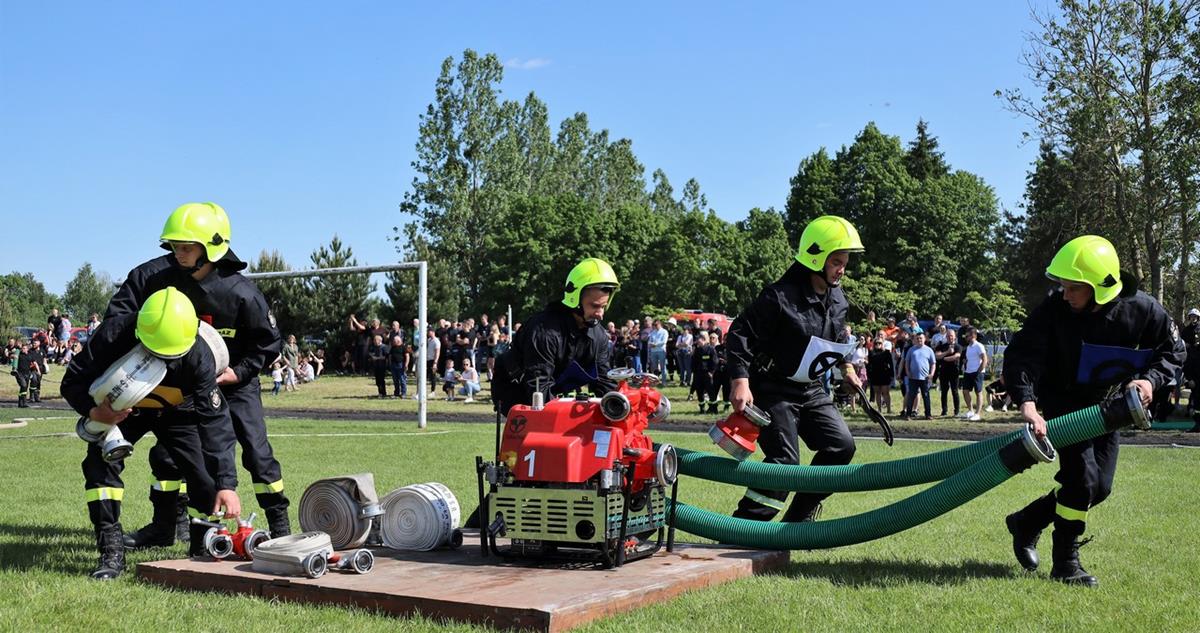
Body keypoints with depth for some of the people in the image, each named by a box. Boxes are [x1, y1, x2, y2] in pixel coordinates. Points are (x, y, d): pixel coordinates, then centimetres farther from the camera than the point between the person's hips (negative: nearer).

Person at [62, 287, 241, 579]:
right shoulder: (113, 334, -34)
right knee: (101, 460, -22)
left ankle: (205, 551, 7)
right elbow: (73, 382, -21)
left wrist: (227, 484, -39)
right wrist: (93, 411, -44)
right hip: (121, 410, 0)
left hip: (177, 412, 0)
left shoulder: (198, 355, -34)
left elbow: (215, 419, -34)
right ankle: (111, 552, -13)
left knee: (205, 475, -13)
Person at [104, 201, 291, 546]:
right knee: (166, 445, 4)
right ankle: (166, 524, 19)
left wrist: (239, 372, -20)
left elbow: (268, 343, -12)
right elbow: (117, 313, -7)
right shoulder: (154, 275, -18)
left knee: (255, 447, -9)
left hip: (233, 376, -4)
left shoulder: (241, 293, -26)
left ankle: (280, 526, 2)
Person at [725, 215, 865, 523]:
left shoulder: (838, 300, 6)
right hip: (774, 391, -8)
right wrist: (741, 382, -28)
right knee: (784, 460, -16)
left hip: (811, 391, 8)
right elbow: (739, 333, -20)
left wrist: (845, 366, 25)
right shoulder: (780, 297, -19)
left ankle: (798, 519, 10)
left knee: (841, 446, -1)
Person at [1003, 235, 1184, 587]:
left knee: (1100, 487, 4)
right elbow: (1021, 354, -30)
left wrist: (1151, 379, -22)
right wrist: (1026, 402, -45)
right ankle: (1065, 562, -1)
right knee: (1081, 474, -16)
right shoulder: (1054, 309, -25)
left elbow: (1173, 350, -3)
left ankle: (1026, 522, 23)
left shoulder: (1142, 310, -19)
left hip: (1107, 404, 4)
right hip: (1062, 402, -4)